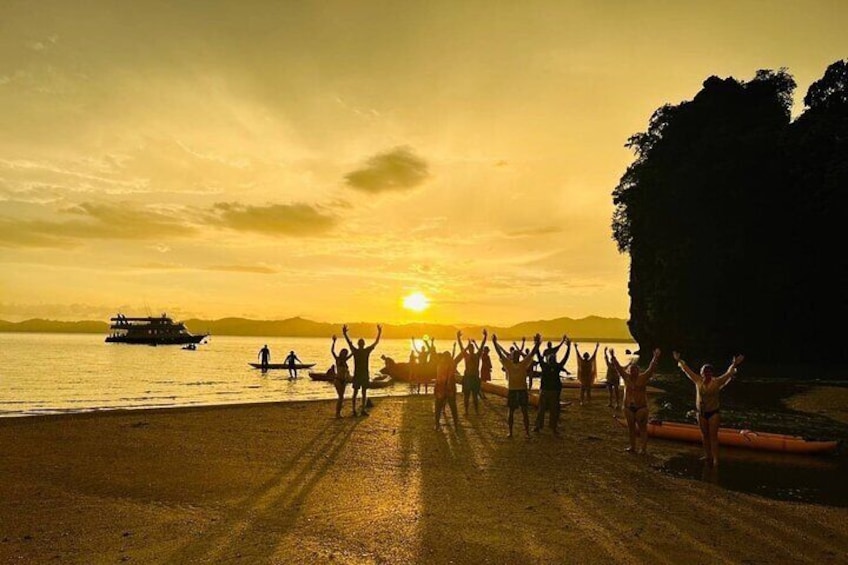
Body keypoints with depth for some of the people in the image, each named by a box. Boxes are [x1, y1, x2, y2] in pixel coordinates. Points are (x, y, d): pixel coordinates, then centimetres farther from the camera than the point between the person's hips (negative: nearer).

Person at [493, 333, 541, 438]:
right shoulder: (508, 364, -1)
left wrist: (537, 343, -17)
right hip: (512, 390, 0)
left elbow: (532, 354, -8)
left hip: (522, 390, 0)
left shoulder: (524, 364, -1)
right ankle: (510, 432, 17)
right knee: (511, 412, 8)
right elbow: (500, 353, -5)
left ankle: (527, 432, 10)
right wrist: (494, 343, -11)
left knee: (525, 412, 2)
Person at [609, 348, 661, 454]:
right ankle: (632, 447, 24)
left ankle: (643, 448, 5)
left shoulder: (643, 377, -4)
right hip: (628, 407, 4)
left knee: (642, 428, 0)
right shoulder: (626, 377, 3)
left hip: (641, 407, -3)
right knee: (631, 428, 13)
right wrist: (613, 357, -9)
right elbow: (618, 367, 0)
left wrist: (655, 358, -26)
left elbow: (651, 368, -13)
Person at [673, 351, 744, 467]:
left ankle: (715, 459, 3)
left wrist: (734, 365, -34)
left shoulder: (717, 382, -11)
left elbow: (728, 374, -19)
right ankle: (707, 456, 27)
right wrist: (679, 361, 5)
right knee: (704, 435, 14)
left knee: (713, 436, -2)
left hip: (713, 413, -4)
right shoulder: (698, 381, -3)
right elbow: (688, 371, 4)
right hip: (701, 413, 4)